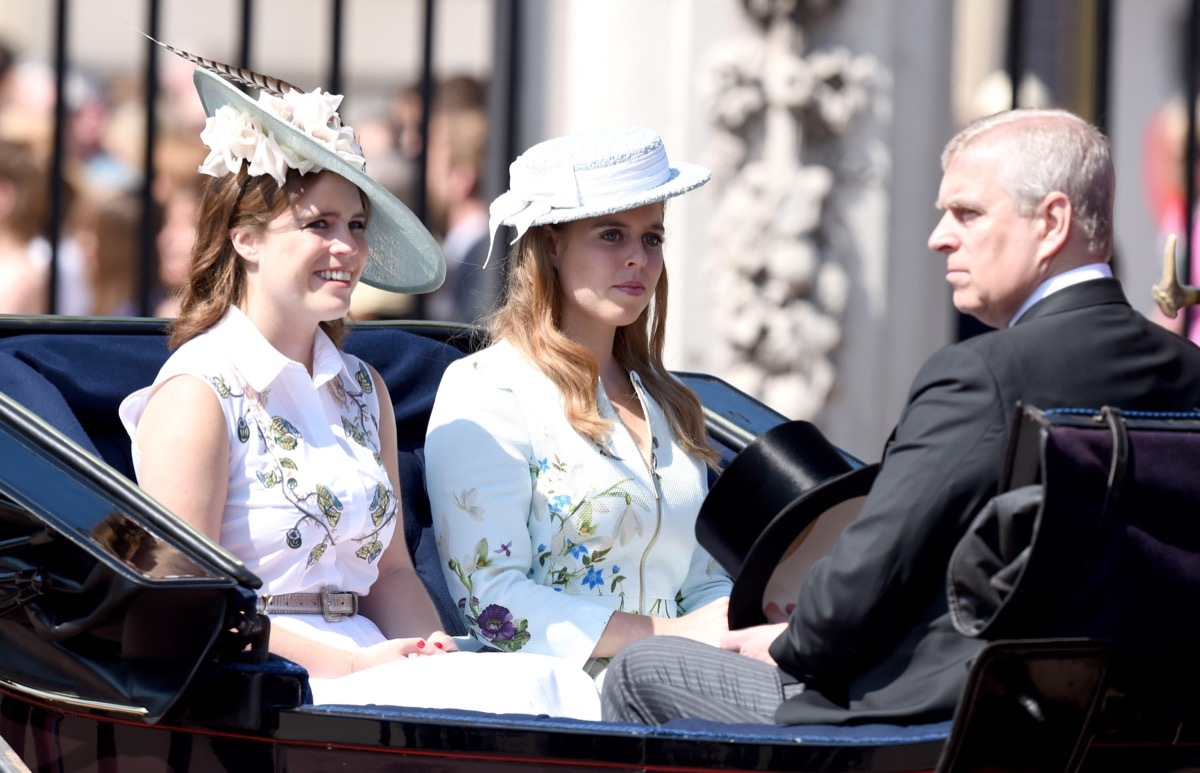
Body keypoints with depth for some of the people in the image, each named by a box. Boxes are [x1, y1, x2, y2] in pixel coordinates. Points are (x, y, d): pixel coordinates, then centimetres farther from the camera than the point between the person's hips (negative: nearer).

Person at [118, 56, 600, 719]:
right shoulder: (196, 395, -5)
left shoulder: (362, 390, 19)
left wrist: (434, 655, -4)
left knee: (559, 687, -25)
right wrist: (349, 665, -17)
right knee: (524, 693, -31)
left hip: (366, 660, 7)